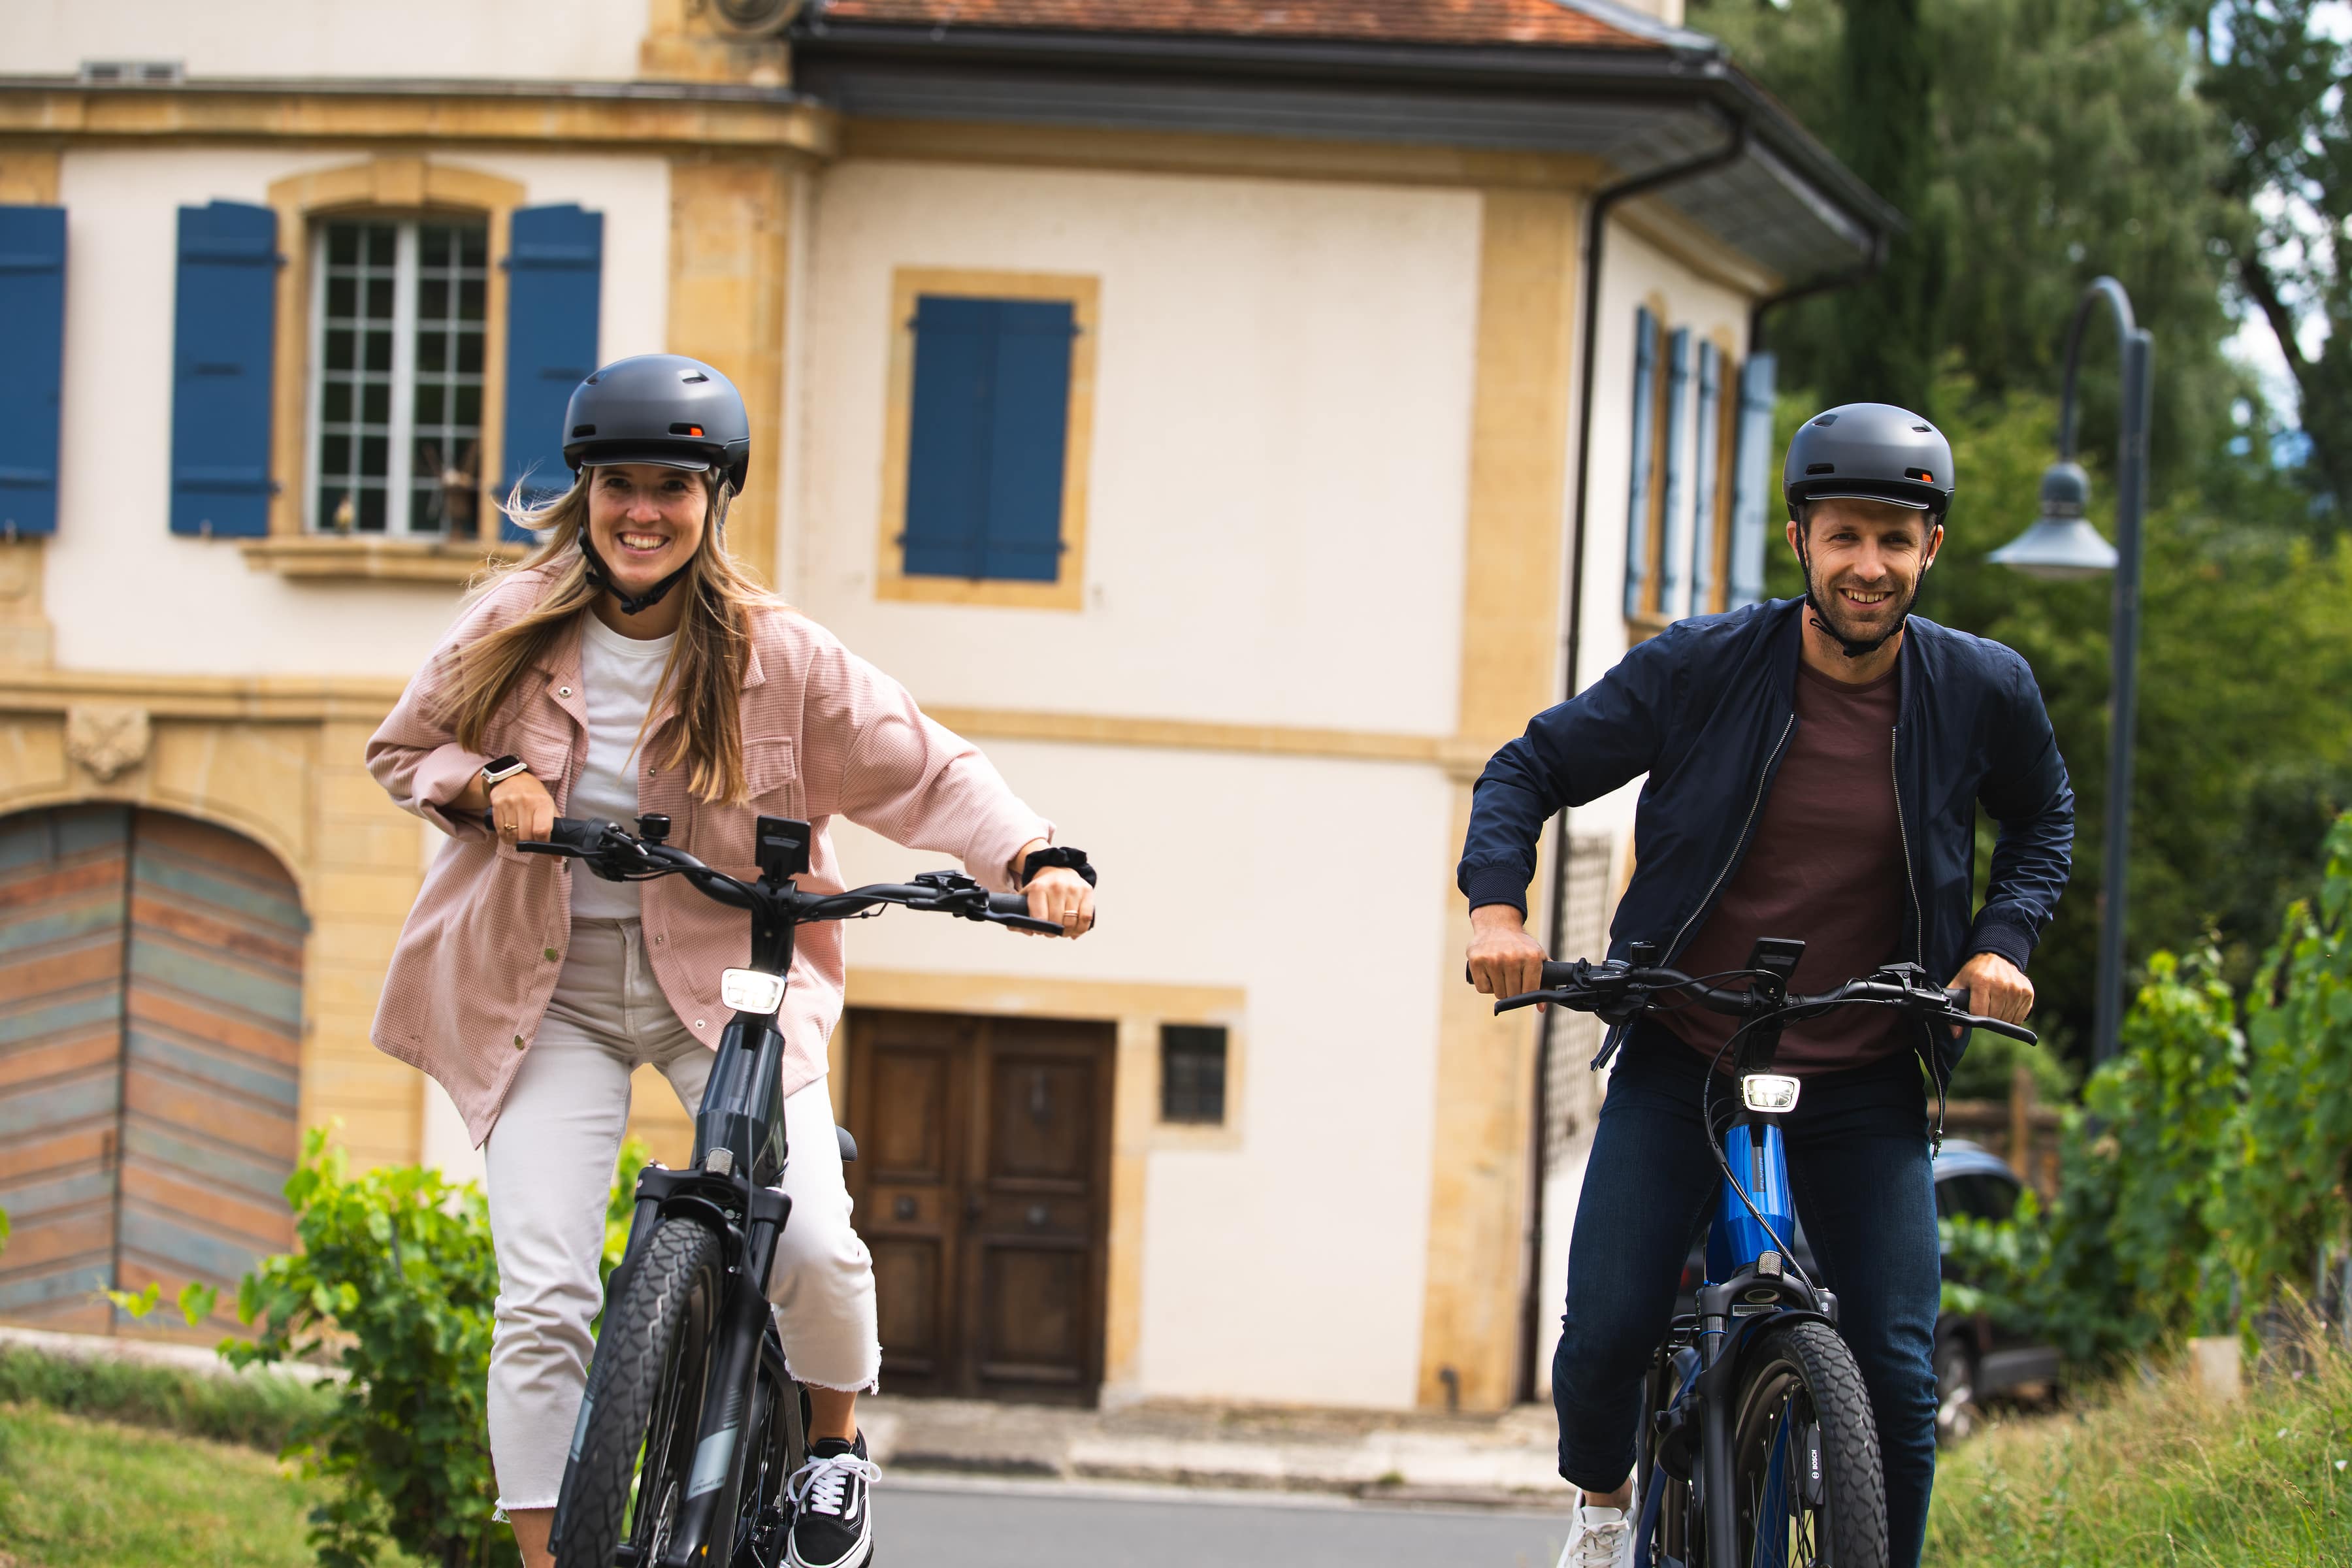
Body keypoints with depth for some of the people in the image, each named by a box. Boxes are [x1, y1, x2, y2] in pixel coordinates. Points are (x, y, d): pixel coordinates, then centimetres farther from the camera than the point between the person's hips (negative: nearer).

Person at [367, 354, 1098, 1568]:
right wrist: (486, 784, -11)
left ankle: (835, 1443, 14)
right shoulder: (513, 637, -3)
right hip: (551, 989, 1)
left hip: (729, 977, -1)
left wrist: (1039, 858, -23)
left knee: (813, 1245, -18)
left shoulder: (779, 659, -8)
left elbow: (929, 773, -6)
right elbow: (400, 750, 10)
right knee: (542, 1298, -10)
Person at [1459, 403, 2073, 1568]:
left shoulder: (1982, 691, -4)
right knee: (1606, 1335, -12)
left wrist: (2003, 940, 0)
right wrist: (1496, 904, -16)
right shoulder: (1699, 668, -10)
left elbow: (2043, 816, 17)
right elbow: (1531, 769, 0)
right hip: (1681, 1063, -1)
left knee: (1899, 1378, -8)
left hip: (1864, 1088, 1)